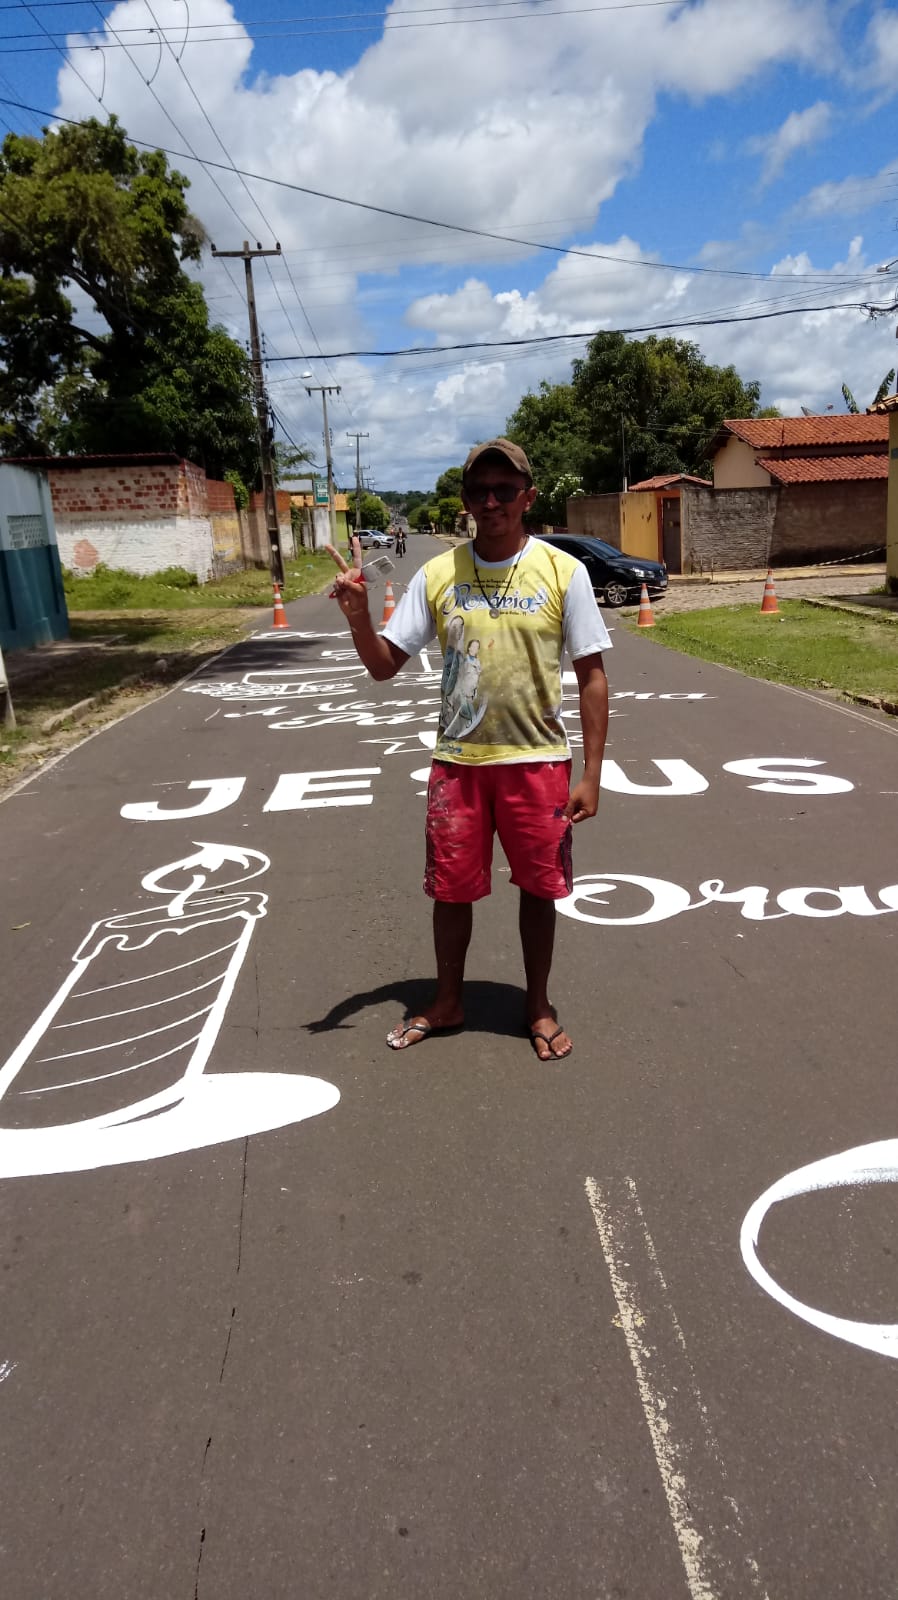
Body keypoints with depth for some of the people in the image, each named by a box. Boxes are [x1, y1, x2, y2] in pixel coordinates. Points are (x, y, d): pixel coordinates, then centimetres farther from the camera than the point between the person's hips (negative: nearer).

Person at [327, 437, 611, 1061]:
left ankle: (539, 1006, 31)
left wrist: (590, 774, -7)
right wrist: (357, 614, -18)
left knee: (538, 888, 10)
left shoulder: (563, 572, -5)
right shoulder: (437, 574, 0)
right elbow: (385, 665, 3)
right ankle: (447, 1003, 33)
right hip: (458, 760, 2)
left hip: (537, 760, -1)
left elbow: (593, 676, -3)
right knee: (452, 888, 11)